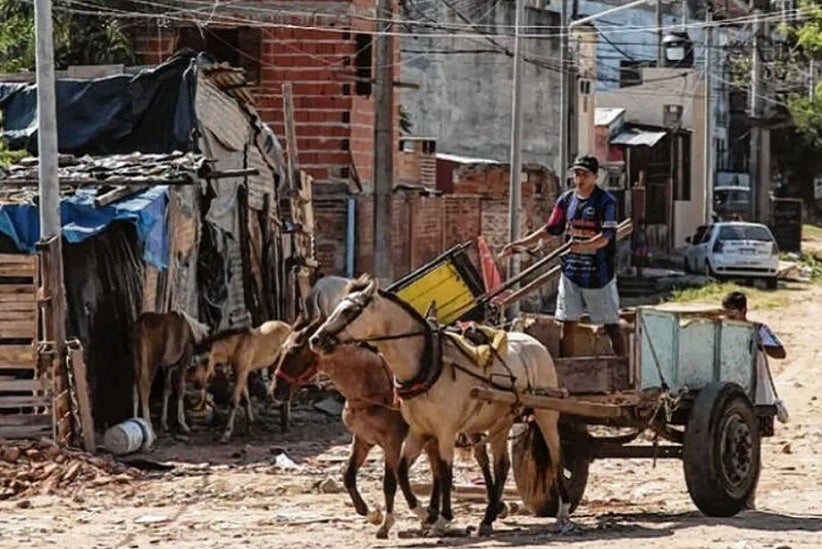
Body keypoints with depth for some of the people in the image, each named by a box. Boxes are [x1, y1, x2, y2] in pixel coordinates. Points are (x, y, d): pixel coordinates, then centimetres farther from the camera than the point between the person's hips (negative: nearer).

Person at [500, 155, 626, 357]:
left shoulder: (606, 201, -9)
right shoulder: (567, 199, 7)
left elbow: (606, 237, -18)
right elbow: (551, 229, 15)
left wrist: (584, 246, -33)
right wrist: (522, 243, 8)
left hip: (599, 274, -5)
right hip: (571, 271, 5)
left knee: (612, 326, 0)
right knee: (567, 326, 5)